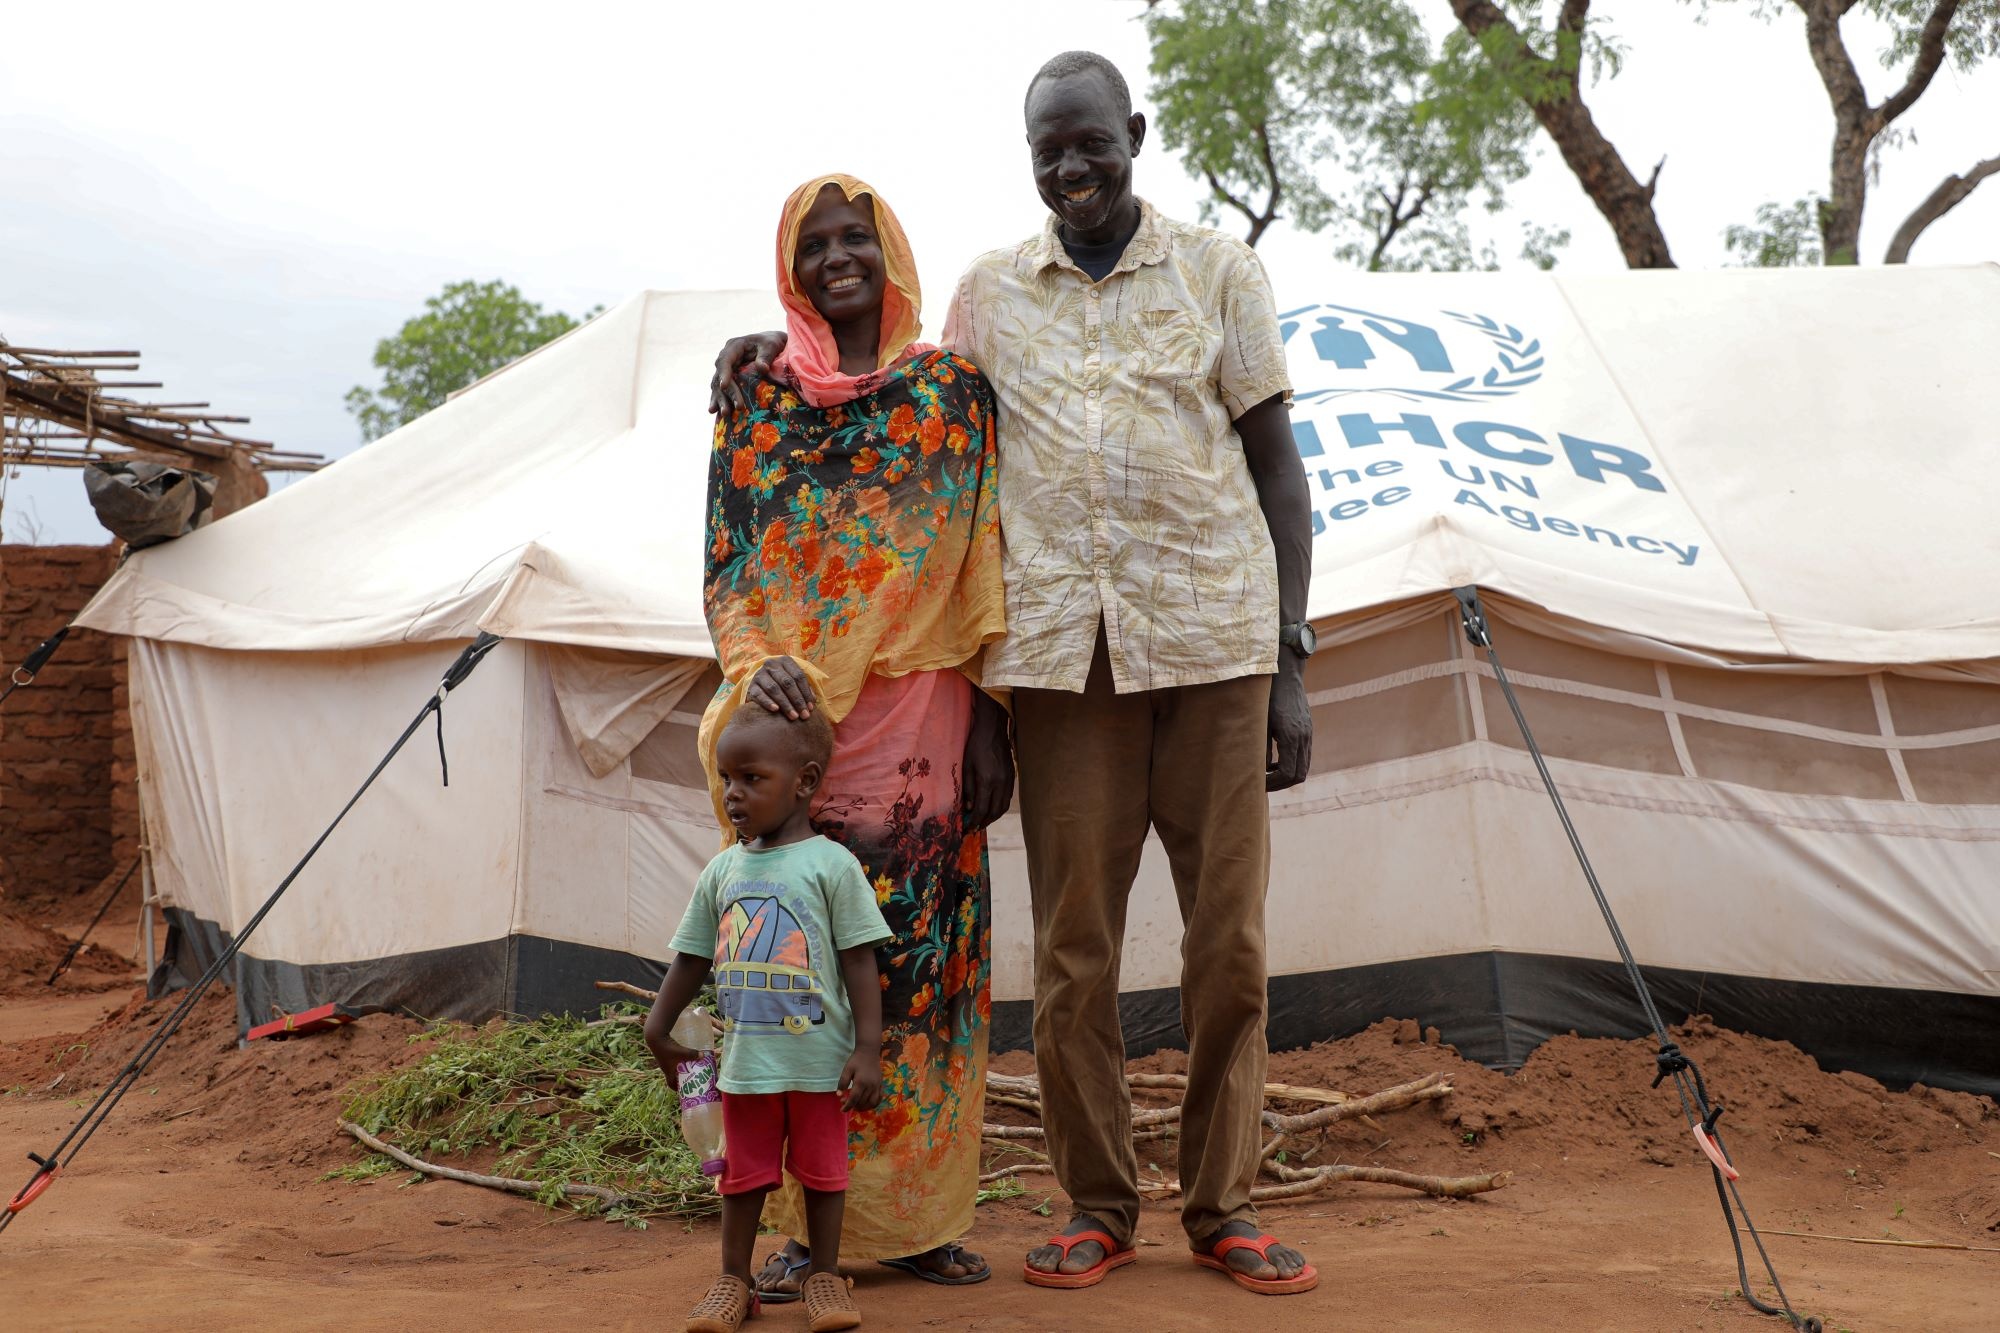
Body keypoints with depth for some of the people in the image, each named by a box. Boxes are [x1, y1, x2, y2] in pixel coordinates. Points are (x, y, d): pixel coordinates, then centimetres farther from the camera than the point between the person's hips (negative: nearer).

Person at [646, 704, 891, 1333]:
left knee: (822, 1168, 10)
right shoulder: (723, 871, 5)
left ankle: (824, 1275, 24)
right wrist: (659, 1026, 12)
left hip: (820, 1059, -4)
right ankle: (733, 1280, 25)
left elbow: (860, 961, -9)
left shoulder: (832, 864, -9)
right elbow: (692, 958, 14)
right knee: (744, 1172, 13)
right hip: (746, 1058, 4)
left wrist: (868, 1048, -12)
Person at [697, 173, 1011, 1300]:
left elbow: (987, 564, 5)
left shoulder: (954, 392, 8)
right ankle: (807, 1222, 11)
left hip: (921, 722, 0)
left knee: (926, 960, 1)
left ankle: (925, 1215, 14)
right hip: (794, 719, 0)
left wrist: (989, 719, -1)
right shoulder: (759, 399, 10)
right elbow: (727, 565, 7)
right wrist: (757, 666, -12)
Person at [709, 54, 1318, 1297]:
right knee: (1073, 954, 3)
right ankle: (1098, 1205, 18)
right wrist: (794, 346, 11)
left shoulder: (1219, 269, 7)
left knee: (1230, 942, 2)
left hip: (1213, 644, -1)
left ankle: (1224, 1204, 16)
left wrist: (1291, 664, -2)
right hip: (1061, 651, 2)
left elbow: (1278, 467, 5)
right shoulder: (992, 290, 13)